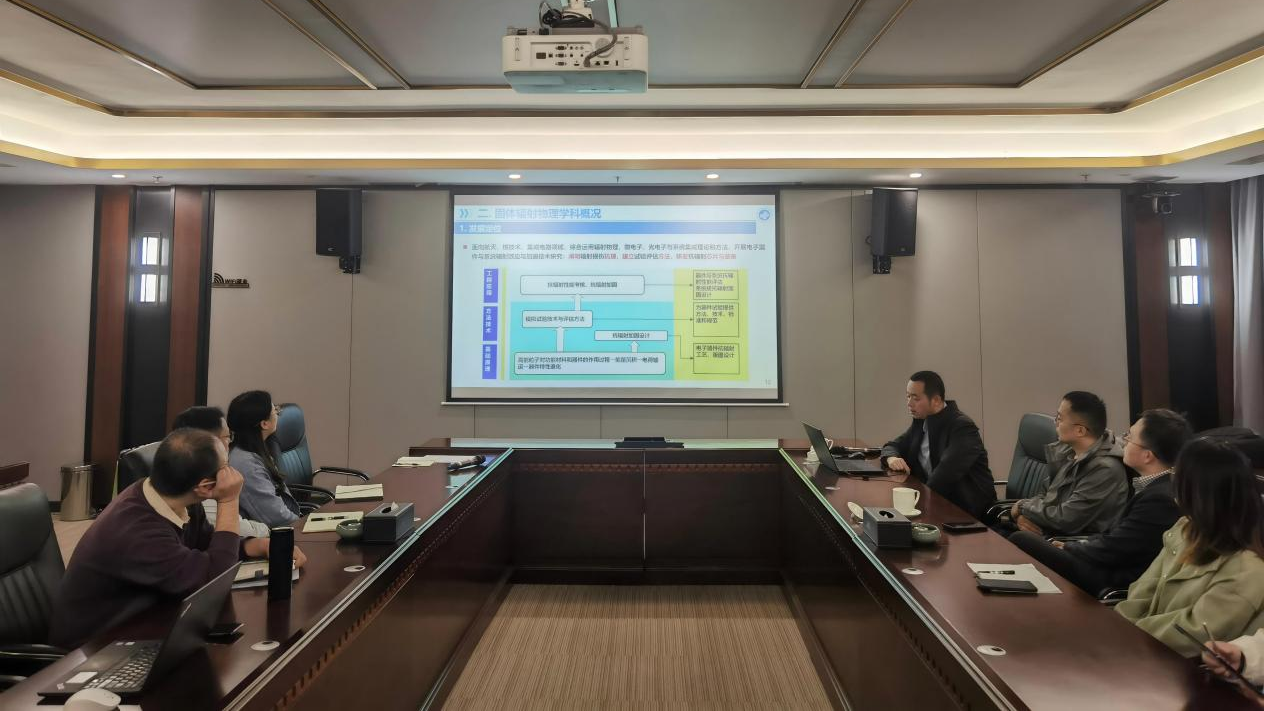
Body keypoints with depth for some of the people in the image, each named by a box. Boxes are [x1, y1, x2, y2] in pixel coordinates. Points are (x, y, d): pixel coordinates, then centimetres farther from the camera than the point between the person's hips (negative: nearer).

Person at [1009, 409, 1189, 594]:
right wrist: (1075, 545, 4)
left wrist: (1068, 548, -3)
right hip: (1112, 563, 9)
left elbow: (1110, 551, -19)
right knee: (1022, 539, 7)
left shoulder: (1159, 498, -24)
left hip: (1114, 583, -9)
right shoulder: (1156, 487, 5)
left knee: (1021, 540, -11)